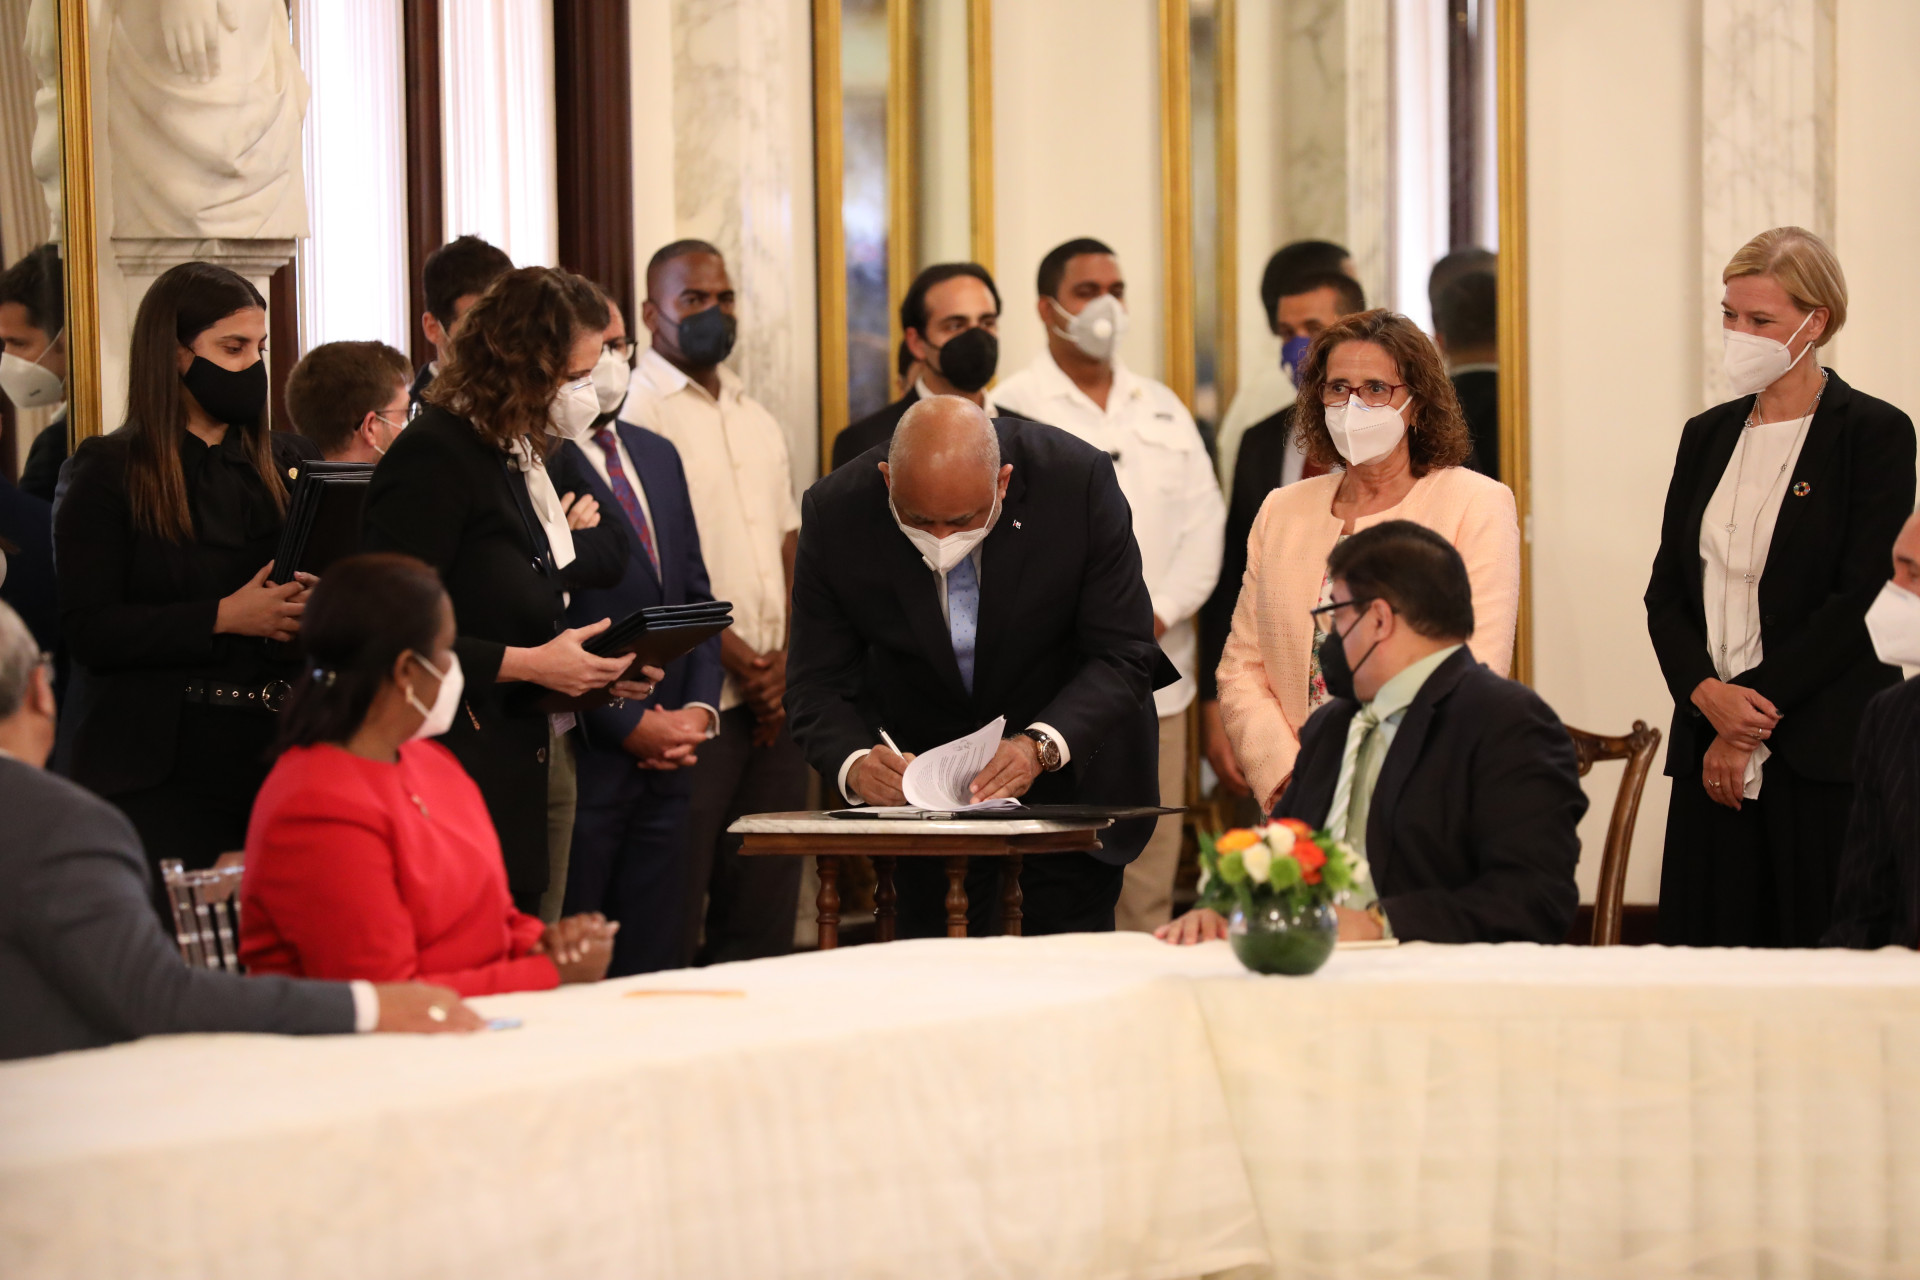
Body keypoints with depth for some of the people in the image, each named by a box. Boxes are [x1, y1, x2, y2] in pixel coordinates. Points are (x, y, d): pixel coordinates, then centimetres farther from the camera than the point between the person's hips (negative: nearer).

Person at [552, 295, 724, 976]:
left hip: (669, 756, 8)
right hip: (580, 758, -7)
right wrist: (630, 727, -12)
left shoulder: (657, 455, 18)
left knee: (651, 964, 7)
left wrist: (699, 709, 4)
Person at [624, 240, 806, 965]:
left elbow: (790, 547, 18)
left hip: (775, 701, 7)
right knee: (674, 908, -8)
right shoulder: (634, 412, -4)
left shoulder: (758, 423, 20)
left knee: (764, 911, 5)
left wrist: (785, 660, 1)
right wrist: (729, 652, -13)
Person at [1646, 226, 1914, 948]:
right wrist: (1706, 693, -7)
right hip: (1709, 750, 5)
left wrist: (1752, 707, -11)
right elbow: (1666, 590, 12)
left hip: (1823, 752, -5)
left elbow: (1858, 600, -9)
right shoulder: (1708, 436, 16)